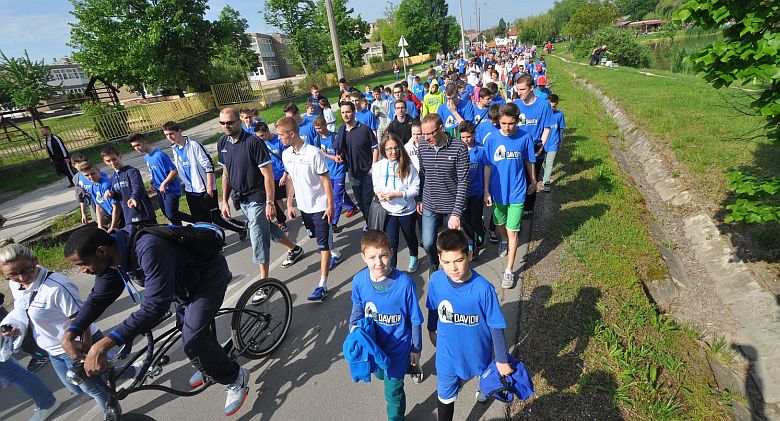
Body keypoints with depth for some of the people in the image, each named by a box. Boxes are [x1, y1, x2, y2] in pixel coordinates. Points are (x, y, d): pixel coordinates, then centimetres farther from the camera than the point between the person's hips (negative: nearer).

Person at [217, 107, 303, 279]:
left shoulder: (253, 142, -18)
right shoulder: (222, 143, 3)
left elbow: (268, 174, -18)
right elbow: (226, 173, 12)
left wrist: (270, 203, -20)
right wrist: (225, 201, 10)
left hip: (257, 198, -7)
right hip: (240, 199, 7)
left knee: (258, 238, -3)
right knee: (267, 228, 20)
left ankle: (264, 281, 11)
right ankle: (294, 249, 43)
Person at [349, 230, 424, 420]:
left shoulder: (405, 283, -29)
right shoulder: (358, 281, -20)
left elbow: (415, 321, -14)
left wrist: (416, 350, -4)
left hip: (397, 346, -4)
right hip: (373, 344, 4)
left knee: (393, 390, 11)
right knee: (380, 374, 30)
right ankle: (405, 367, 61)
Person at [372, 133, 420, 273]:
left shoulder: (407, 166, -16)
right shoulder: (378, 166, -8)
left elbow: (415, 189, -14)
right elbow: (376, 187, 4)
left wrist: (396, 194, -25)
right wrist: (380, 193, -19)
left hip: (407, 210, 0)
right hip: (388, 211, 0)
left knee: (410, 237, 23)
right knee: (391, 243, 1)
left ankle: (413, 258, 51)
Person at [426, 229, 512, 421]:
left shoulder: (483, 288, -31)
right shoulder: (436, 280, -22)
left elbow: (496, 326, -18)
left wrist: (501, 361, -9)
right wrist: (432, 331, 15)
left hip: (477, 349, -1)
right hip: (447, 351, 1)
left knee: (485, 374, 30)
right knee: (445, 394, 18)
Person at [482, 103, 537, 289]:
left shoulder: (525, 138, -11)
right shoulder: (491, 139, -10)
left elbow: (529, 162, 4)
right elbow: (487, 167, -3)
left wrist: (533, 181, 16)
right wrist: (486, 191, -4)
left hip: (517, 192, -2)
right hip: (497, 191, 2)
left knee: (513, 231, 0)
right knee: (500, 223, 22)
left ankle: (509, 270, 12)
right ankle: (504, 241, 56)